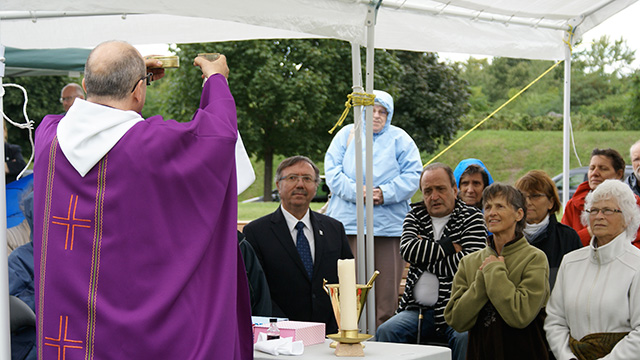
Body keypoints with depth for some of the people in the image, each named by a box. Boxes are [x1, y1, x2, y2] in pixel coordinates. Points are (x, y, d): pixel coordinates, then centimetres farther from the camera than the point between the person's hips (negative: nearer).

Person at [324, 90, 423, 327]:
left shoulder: (399, 138, 13)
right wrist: (356, 192, -12)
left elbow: (412, 176, 4)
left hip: (388, 226, 0)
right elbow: (332, 171, 5)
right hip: (348, 225, 0)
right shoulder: (346, 134, 15)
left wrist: (384, 193, -11)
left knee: (386, 291, -3)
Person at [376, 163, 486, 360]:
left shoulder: (471, 218, 4)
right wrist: (450, 247, -6)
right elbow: (407, 249, -4)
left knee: (465, 338, -34)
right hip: (418, 309, 4)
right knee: (385, 332, -22)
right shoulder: (416, 215, 17)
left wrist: (424, 252, -4)